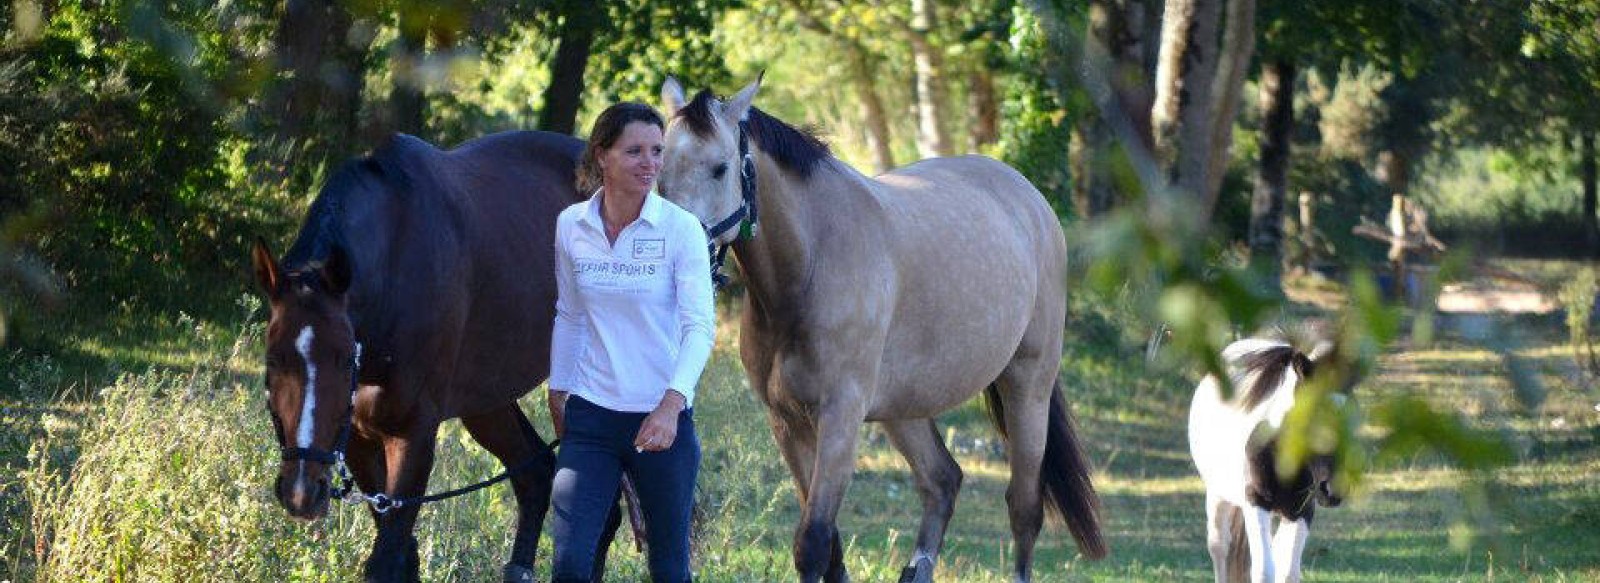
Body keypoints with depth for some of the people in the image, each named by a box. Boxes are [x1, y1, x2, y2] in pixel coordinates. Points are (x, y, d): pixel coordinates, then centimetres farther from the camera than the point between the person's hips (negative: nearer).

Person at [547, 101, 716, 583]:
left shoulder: (681, 228, -9)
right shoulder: (571, 225, 1)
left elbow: (699, 325, -16)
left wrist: (671, 404, -29)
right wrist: (557, 394, 15)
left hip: (663, 418, -2)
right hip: (591, 417, 2)